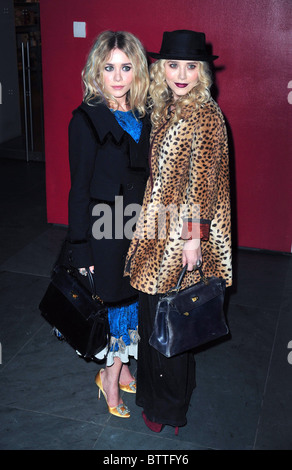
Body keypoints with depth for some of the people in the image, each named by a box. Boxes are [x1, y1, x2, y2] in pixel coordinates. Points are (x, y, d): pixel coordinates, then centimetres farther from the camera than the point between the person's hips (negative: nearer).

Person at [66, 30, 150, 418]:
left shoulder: (143, 116, 3)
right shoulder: (87, 119, -14)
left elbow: (146, 175, 10)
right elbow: (80, 189, -13)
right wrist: (81, 250, -13)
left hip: (139, 227, 6)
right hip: (105, 231, -6)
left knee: (131, 297, 18)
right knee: (112, 300, 9)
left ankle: (120, 367, 41)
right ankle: (111, 377, 32)